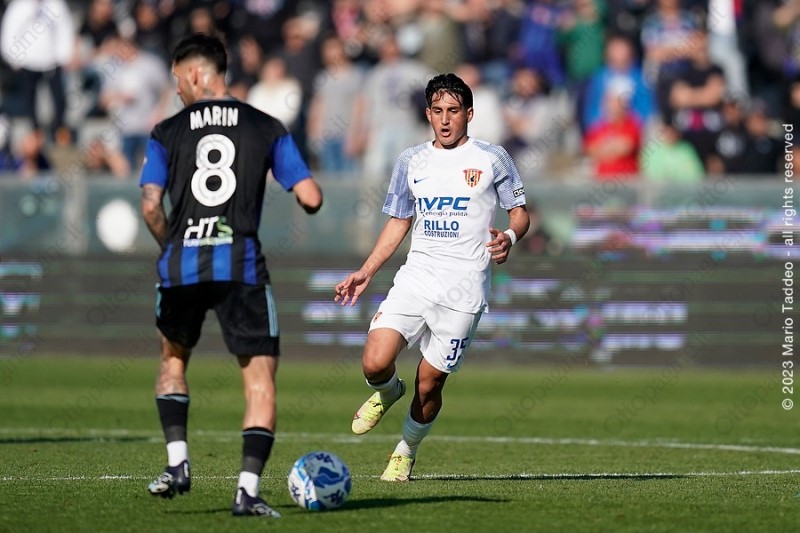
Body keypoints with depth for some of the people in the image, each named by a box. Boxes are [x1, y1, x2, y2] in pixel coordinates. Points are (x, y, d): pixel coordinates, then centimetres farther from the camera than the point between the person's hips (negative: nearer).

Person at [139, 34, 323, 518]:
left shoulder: (168, 132, 6)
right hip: (241, 264, -1)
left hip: (181, 265, 1)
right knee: (261, 377, 3)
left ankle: (178, 463, 15)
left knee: (174, 359, 27)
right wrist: (307, 195, 24)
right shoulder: (267, 128, 7)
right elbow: (311, 198, 0)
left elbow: (151, 206, -4)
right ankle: (248, 490, -11)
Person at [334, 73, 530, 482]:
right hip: (416, 276, 3)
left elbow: (519, 213, 7)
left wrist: (509, 237, -16)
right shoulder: (411, 161, 12)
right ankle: (388, 391, 20)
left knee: (429, 383, -2)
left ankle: (406, 451, 25)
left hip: (464, 287, -3)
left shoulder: (491, 158, 1)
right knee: (375, 363, -16)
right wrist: (366, 272, 13)